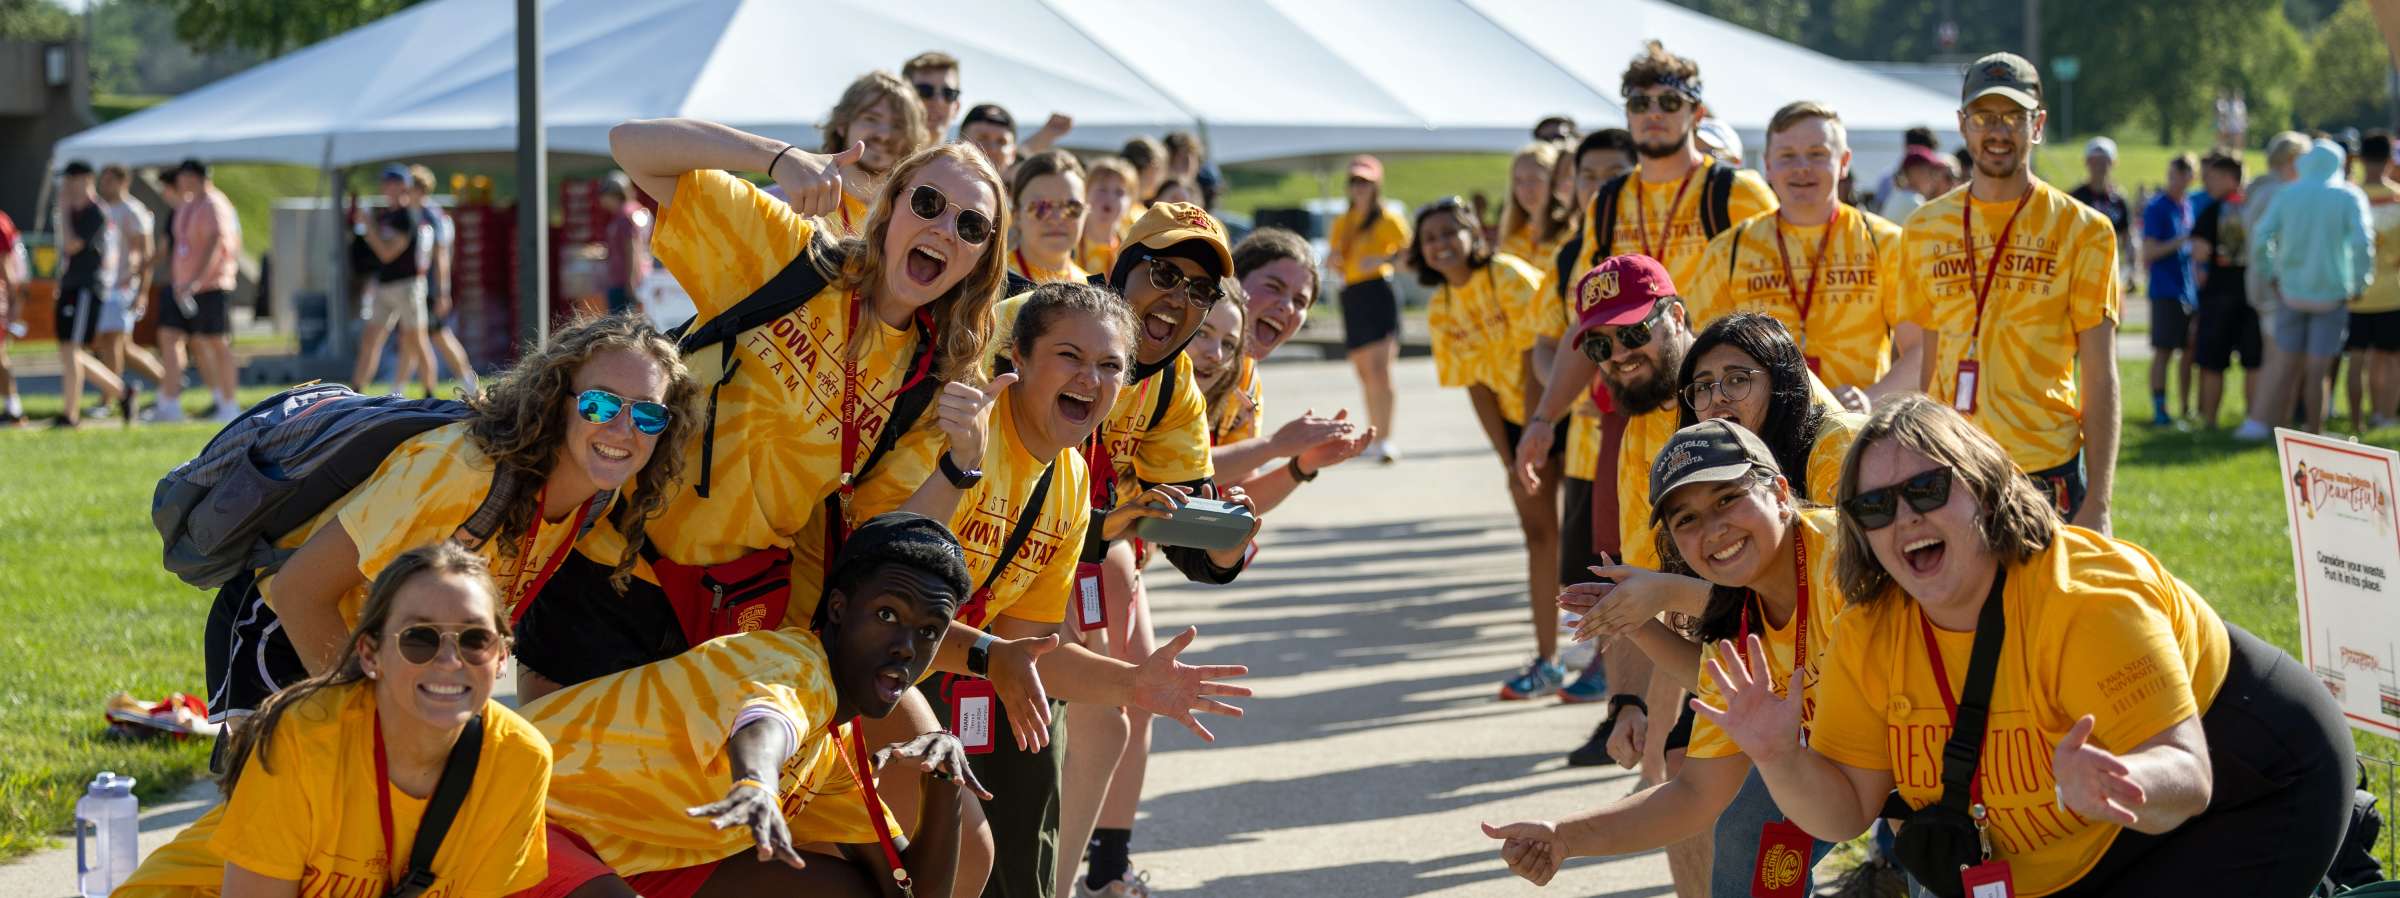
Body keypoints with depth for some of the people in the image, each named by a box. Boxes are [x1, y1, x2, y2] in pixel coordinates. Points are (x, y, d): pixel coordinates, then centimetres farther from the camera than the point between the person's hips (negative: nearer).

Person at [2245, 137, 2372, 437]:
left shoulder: (2288, 194, 2)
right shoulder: (2349, 196, -4)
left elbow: (2261, 237, -6)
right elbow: (2361, 242, -16)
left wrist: (2269, 275, 5)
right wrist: (2359, 284, -5)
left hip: (2291, 289, 2)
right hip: (2332, 293, -2)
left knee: (2286, 360, 11)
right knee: (2317, 368, 3)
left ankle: (2260, 421, 2)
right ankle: (2315, 433, 10)